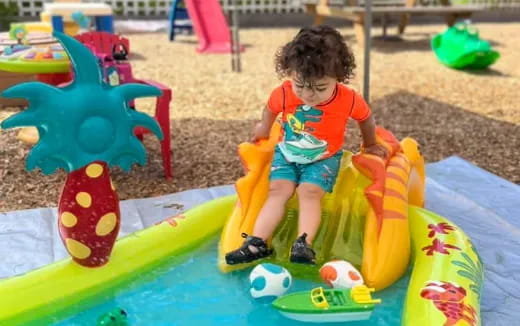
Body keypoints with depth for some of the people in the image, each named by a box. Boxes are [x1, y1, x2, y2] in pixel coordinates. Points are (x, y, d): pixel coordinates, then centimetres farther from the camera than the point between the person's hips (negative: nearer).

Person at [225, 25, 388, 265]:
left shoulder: (349, 100, -21)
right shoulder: (283, 94, -20)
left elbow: (366, 118, 1)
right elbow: (270, 110, 5)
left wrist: (370, 145, 16)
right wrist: (264, 129, 22)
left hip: (323, 159, -1)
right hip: (287, 154, 1)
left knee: (309, 192, -22)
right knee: (277, 191, -13)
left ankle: (304, 244, -26)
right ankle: (257, 243, -17)